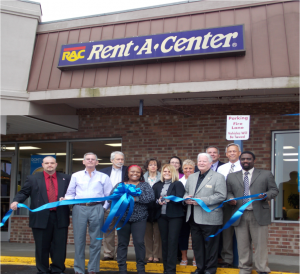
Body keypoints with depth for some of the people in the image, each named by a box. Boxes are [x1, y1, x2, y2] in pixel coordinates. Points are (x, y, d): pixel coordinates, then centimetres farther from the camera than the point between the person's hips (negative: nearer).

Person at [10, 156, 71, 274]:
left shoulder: (66, 178, 11)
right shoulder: (33, 179, 8)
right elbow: (24, 192, 5)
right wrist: (16, 201, -11)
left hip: (60, 218, 1)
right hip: (41, 218, -1)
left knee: (60, 246, 4)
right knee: (42, 247, 6)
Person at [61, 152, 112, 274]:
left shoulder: (103, 177, 12)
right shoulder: (76, 176, 14)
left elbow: (109, 195, 9)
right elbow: (70, 194, 13)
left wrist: (104, 208, -2)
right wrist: (65, 200, -6)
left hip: (96, 209, 0)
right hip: (79, 209, 1)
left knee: (96, 241, 2)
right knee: (79, 240, 2)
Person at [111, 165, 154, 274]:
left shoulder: (145, 185, 9)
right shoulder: (120, 185, 12)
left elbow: (151, 197, -7)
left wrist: (136, 198, -15)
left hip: (139, 219, -1)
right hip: (123, 218, 1)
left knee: (139, 243, -4)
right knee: (122, 243, 6)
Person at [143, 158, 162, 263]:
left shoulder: (161, 178, 3)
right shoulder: (143, 179, 9)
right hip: (146, 209, 2)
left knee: (157, 234, 1)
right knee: (148, 233, 6)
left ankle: (157, 256, 8)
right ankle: (149, 255, 13)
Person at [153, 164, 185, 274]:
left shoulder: (178, 184, 1)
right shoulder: (157, 185, 13)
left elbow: (180, 198, -11)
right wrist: (158, 202, -12)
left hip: (175, 216, -4)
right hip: (161, 216, 4)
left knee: (172, 242, -5)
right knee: (164, 241, 8)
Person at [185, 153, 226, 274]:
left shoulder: (218, 177, -4)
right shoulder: (192, 177, 17)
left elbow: (221, 196, -14)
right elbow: (186, 192, 23)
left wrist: (202, 200, -19)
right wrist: (186, 198, -2)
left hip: (210, 218, -6)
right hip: (194, 217, 6)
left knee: (210, 245, 2)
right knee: (197, 244, 12)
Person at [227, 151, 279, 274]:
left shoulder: (266, 174, 8)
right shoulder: (232, 176, 15)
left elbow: (274, 190, 6)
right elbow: (229, 192, 16)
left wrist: (266, 195, -13)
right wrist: (231, 199, -5)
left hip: (259, 215, -2)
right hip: (240, 216, 2)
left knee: (260, 244, -1)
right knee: (243, 245, 6)